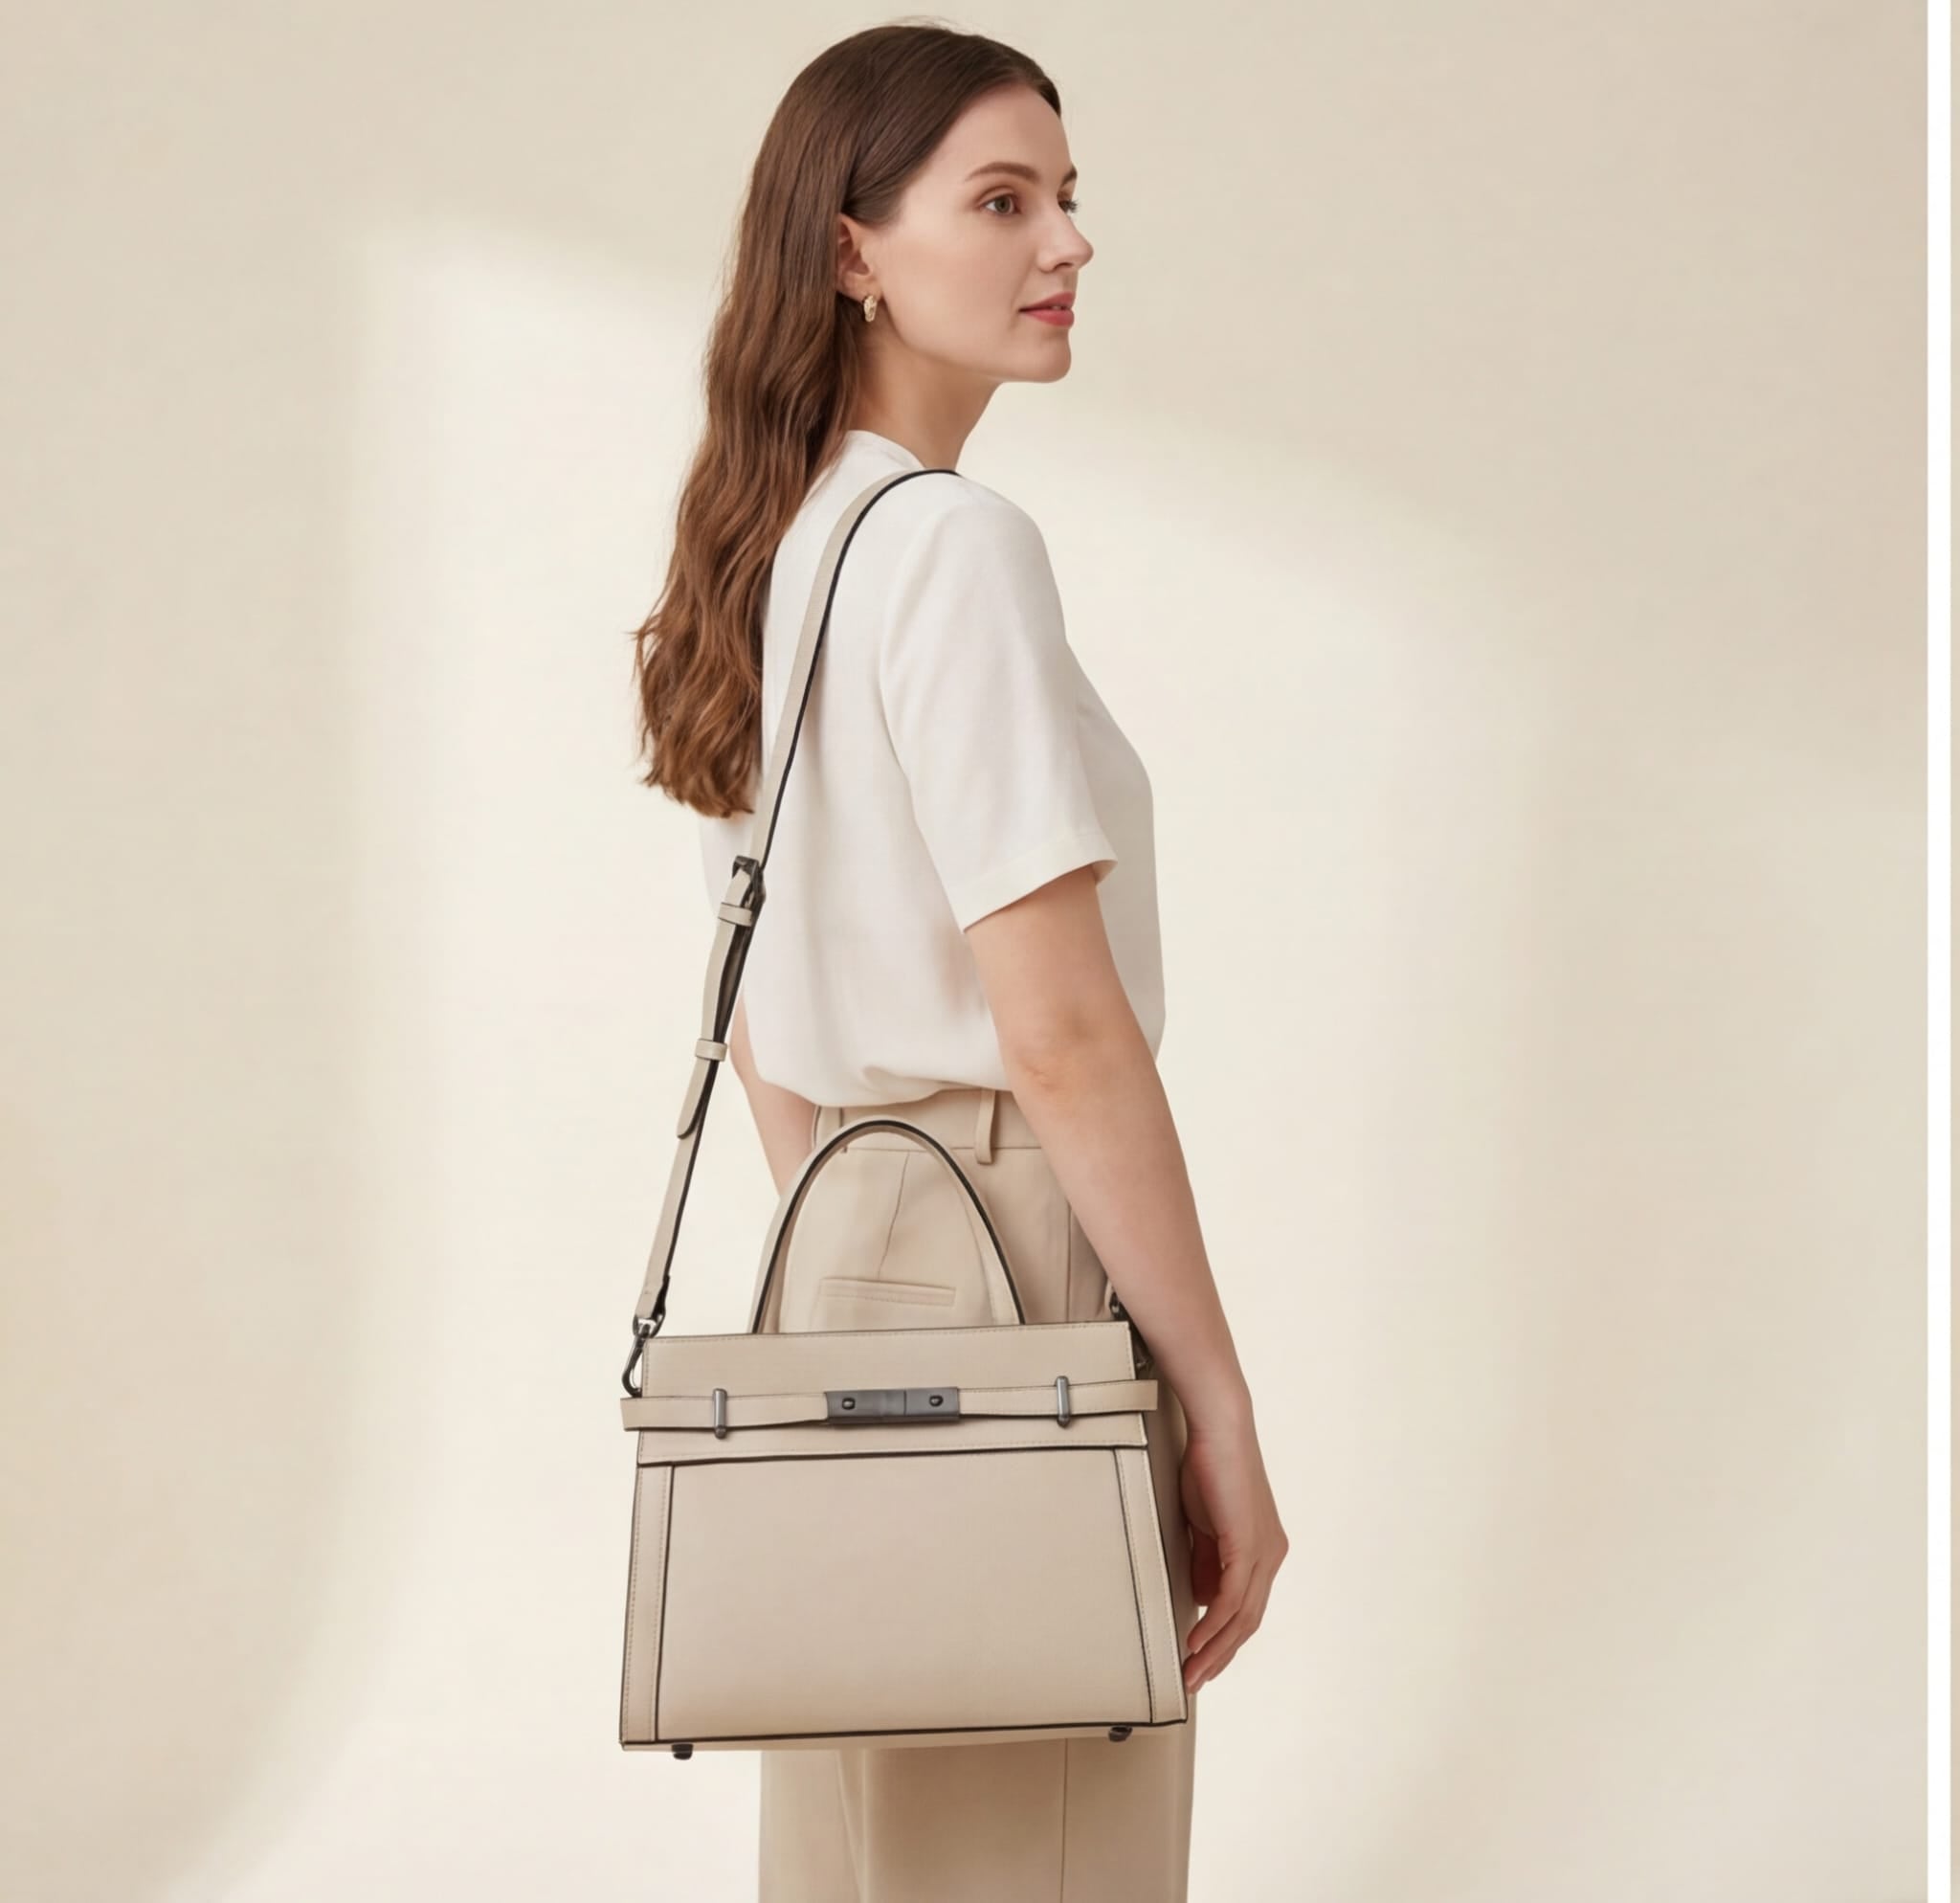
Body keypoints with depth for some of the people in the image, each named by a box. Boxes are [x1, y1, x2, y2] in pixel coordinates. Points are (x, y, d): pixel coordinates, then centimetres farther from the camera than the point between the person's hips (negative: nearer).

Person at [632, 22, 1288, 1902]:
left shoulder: (771, 547, 12)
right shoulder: (955, 547, -16)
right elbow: (1062, 1035, -20)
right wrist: (1221, 1408, -16)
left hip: (847, 1247, 9)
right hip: (1012, 1258, -9)